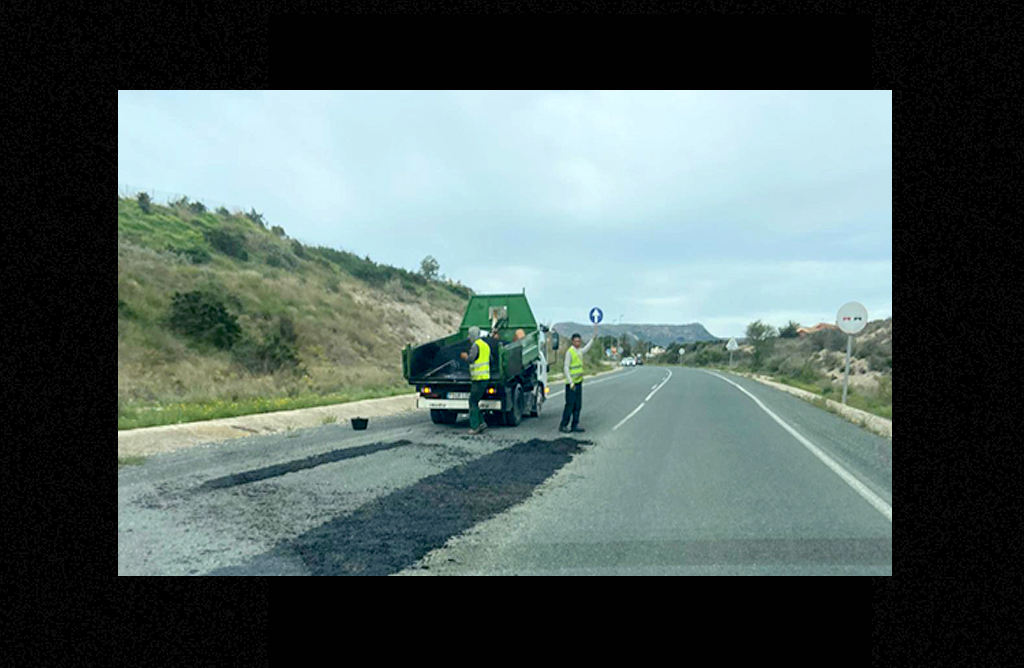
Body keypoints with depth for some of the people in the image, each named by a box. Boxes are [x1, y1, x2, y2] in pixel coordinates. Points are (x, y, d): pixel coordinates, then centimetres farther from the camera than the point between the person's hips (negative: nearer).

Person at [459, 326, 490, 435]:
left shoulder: (476, 345, -11)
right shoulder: (486, 345, 17)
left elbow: (471, 359, -23)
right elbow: (490, 359, 27)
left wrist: (465, 356, -2)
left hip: (478, 378, -9)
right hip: (485, 377, 9)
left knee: (473, 402, -5)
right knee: (474, 402, 13)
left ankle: (474, 427, -5)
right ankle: (482, 423, 10)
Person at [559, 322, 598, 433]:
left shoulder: (580, 351, 12)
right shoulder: (569, 352, -10)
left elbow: (588, 346, 28)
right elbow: (566, 368, -14)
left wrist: (595, 335, 21)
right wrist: (570, 382, -21)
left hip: (579, 382, 8)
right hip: (571, 383, -8)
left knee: (578, 405, 8)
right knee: (570, 405, -6)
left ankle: (575, 425, 14)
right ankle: (563, 426, 0)